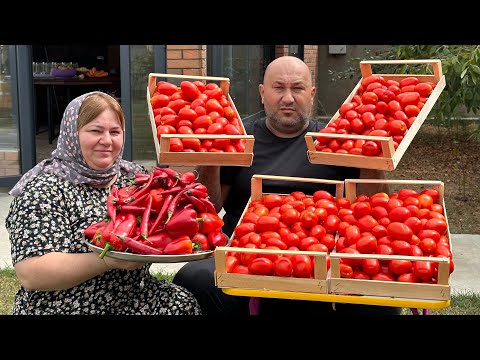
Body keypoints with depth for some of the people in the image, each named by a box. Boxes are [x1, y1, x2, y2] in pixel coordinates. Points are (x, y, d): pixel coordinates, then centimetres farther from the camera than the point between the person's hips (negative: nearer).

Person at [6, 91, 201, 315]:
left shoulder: (135, 175, 7)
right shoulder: (44, 189, -10)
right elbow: (30, 274, -18)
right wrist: (110, 259, -29)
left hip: (135, 299, 6)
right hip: (67, 307, -6)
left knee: (185, 304, -18)